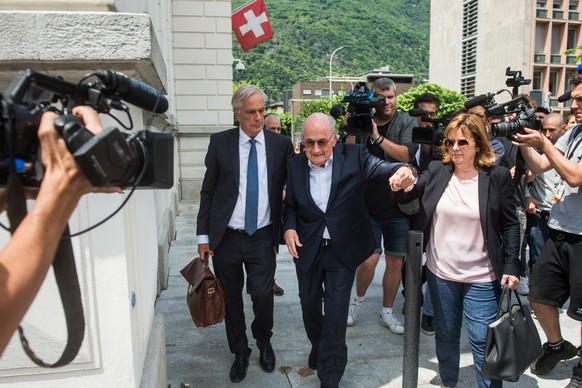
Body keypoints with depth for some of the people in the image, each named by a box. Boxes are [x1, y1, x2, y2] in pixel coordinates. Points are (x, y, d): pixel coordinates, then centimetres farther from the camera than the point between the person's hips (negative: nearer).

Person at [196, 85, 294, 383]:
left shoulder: (281, 144, -1)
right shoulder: (219, 142, -1)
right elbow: (208, 191, 2)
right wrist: (203, 236, 0)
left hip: (263, 238, 0)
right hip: (225, 237, 1)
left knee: (263, 296, -2)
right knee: (232, 300, 12)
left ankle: (264, 343, 31)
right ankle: (240, 352, 36)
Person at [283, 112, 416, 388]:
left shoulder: (354, 156, -11)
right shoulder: (295, 165, -4)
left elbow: (380, 167, -26)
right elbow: (290, 205, 6)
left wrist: (403, 170, -48)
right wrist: (289, 227, -12)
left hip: (343, 250, -3)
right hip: (307, 249, 3)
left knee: (335, 314, 0)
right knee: (309, 304, 21)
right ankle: (318, 346, 51)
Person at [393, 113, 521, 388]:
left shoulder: (497, 177, -5)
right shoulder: (436, 171, 0)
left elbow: (510, 225, -1)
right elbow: (402, 198, -2)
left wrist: (511, 267, -6)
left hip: (481, 277, -2)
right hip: (441, 273, 3)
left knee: (483, 340, 4)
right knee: (445, 334, 18)